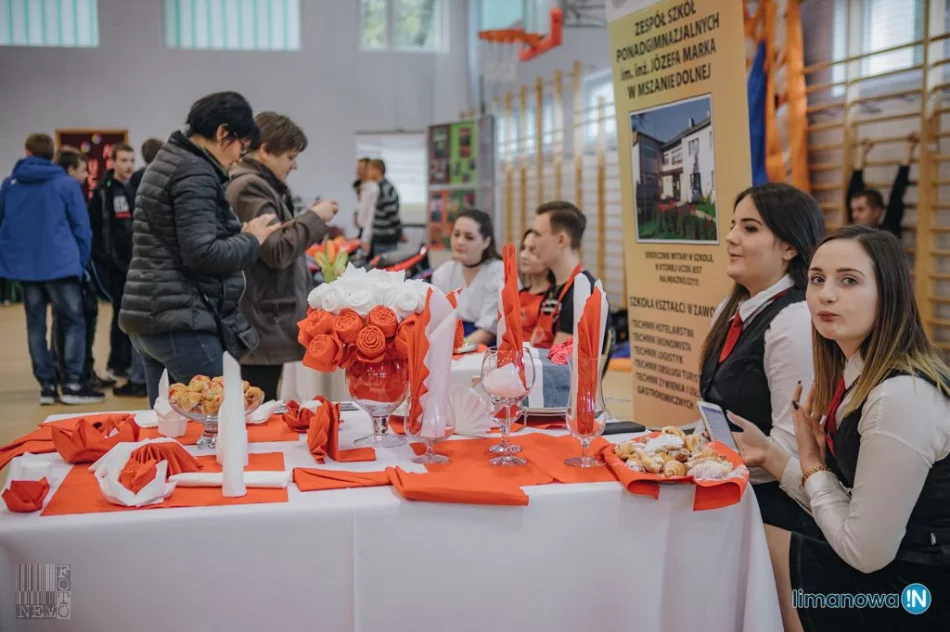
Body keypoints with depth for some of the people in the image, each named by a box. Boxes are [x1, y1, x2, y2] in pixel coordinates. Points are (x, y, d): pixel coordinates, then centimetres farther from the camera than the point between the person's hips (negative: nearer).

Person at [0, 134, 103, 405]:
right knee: (73, 323, 3)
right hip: (60, 265, -3)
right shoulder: (67, 184, -2)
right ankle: (72, 384, -3)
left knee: (35, 325, 10)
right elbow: (81, 228, -4)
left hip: (24, 266, 4)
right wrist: (80, 262, 5)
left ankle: (47, 385, 10)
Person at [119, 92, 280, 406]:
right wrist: (251, 240, -6)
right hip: (182, 322, -10)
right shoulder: (195, 173, -13)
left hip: (150, 317, 10)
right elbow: (203, 254, -21)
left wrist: (238, 233, 11)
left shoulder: (168, 161, 19)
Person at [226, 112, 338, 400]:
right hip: (262, 325, -10)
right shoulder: (250, 187, -14)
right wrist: (314, 218, -9)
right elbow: (277, 251, -19)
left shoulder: (261, 185, 18)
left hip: (268, 323, 10)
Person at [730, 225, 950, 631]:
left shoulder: (901, 396, -26)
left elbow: (866, 552, -22)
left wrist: (812, 465, -9)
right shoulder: (855, 377, 4)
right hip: (878, 570, 8)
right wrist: (770, 455, -2)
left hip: (914, 594, -8)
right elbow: (841, 510, 8)